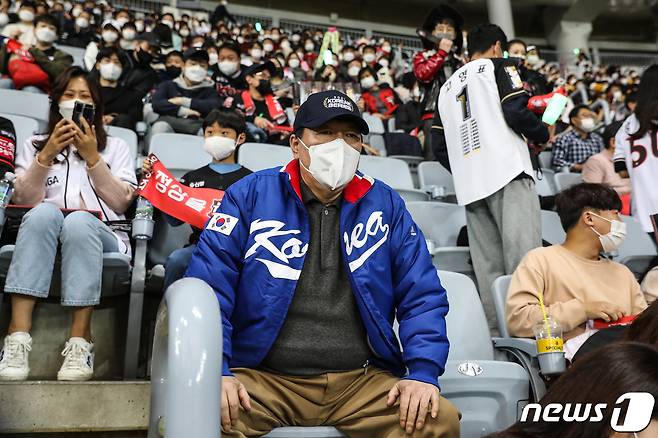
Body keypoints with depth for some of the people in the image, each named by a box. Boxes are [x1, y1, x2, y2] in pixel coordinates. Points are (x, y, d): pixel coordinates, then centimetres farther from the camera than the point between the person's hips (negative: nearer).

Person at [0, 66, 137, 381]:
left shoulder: (115, 147, 22)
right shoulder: (35, 145, 25)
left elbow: (121, 202, 6)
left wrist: (92, 157, -3)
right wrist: (46, 156, -3)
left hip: (101, 235, 0)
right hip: (45, 233, 1)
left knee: (78, 220, -37)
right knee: (45, 212, -36)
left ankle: (80, 342, -41)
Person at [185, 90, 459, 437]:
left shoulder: (385, 205, 8)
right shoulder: (251, 195, 0)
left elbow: (422, 295, 6)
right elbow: (208, 288, -5)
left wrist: (423, 372, -8)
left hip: (362, 381, 3)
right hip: (263, 378, -2)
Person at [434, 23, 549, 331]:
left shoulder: (447, 85, 24)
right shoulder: (499, 66, 7)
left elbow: (440, 147, 19)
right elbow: (516, 113, -9)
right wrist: (544, 134, 9)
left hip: (470, 186, 6)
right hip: (508, 173, -6)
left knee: (488, 267, 4)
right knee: (524, 259, -10)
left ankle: (496, 330, 4)